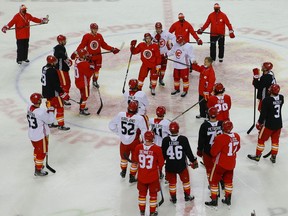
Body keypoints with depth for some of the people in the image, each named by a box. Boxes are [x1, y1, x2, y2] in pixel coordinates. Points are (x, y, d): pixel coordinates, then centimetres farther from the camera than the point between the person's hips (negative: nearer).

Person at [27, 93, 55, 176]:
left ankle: (37, 165, 46)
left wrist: (47, 111, -5)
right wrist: (51, 111, -7)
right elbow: (50, 120, -20)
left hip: (32, 134, 8)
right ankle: (38, 170, 20)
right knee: (42, 152, 10)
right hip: (40, 136, -8)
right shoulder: (41, 112, -32)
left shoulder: (29, 107, -8)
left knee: (37, 149, 28)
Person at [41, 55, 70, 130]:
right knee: (60, 108, -1)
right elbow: (56, 84, -25)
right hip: (53, 93, -9)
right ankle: (61, 125, 2)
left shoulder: (44, 68, 4)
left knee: (50, 106, 21)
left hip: (46, 92, 9)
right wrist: (63, 94, -20)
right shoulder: (52, 71, -25)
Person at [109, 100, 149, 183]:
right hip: (134, 142, -3)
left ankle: (123, 172, 50)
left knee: (124, 156, 30)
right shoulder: (139, 118, -25)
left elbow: (111, 126, -3)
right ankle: (132, 177, 28)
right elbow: (144, 132, -20)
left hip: (124, 141, 3)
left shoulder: (120, 115, -15)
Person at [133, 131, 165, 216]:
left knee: (142, 192, 21)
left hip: (141, 175, 2)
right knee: (153, 193, 15)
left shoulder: (138, 147, -13)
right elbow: (161, 162, -8)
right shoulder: (157, 149, -20)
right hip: (153, 176, -2)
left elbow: (136, 159, 4)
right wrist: (158, 168, 13)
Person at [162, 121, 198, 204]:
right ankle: (187, 196, 30)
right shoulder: (183, 139, -15)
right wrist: (194, 161, 7)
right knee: (185, 180, 21)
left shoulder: (165, 140, -11)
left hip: (170, 166, 1)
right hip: (181, 165, -1)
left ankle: (173, 198, 24)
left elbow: (163, 154, -2)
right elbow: (188, 151, -8)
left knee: (172, 182, 17)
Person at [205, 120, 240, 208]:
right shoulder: (236, 136, -7)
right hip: (231, 163, 6)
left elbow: (213, 152, -18)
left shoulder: (220, 138, -26)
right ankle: (228, 199, 31)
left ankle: (214, 201, 15)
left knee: (214, 181, 10)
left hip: (220, 164, -6)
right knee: (228, 180, 22)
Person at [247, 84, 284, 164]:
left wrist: (260, 123, -2)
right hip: (279, 124, 5)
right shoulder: (281, 98, -6)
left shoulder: (266, 100, -22)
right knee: (275, 140, 19)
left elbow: (263, 113, -18)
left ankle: (257, 156, 23)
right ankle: (273, 157, 27)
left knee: (261, 139, 12)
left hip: (269, 124, -5)